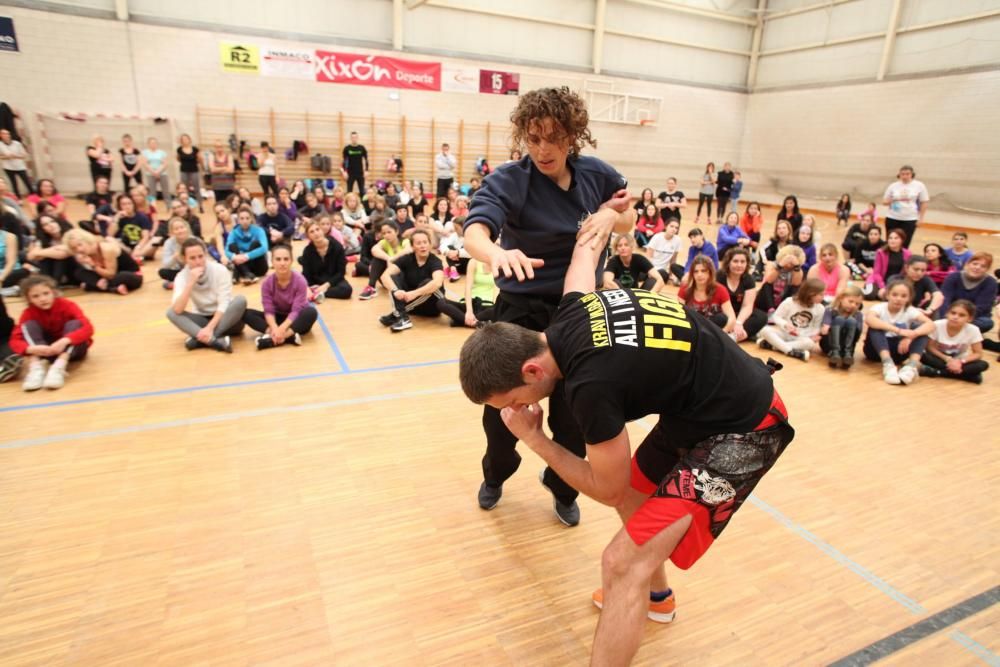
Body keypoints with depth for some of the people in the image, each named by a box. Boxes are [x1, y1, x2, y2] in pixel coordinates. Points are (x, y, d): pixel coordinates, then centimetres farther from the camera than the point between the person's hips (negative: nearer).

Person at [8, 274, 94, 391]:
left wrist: (64, 341, -46)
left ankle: (59, 367, -44)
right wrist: (31, 349, -43)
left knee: (74, 324, -28)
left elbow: (88, 328, -30)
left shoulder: (67, 305, -16)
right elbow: (15, 340, -21)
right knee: (29, 325, -19)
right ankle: (36, 367, -38)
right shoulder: (29, 313, -10)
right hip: (45, 351, 2)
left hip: (73, 347, -2)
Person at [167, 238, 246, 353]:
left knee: (240, 300, -30)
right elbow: (177, 310, -23)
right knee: (171, 312, -21)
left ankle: (200, 339, -29)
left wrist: (210, 327, -30)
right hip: (203, 321, 2)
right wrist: (191, 282, -30)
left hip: (226, 320, -2)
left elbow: (224, 304, -18)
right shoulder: (182, 277, -9)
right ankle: (214, 341, -39)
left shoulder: (220, 270, -14)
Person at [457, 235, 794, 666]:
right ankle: (655, 596, 52)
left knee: (624, 562, -14)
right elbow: (586, 248, 15)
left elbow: (607, 490, -14)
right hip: (700, 404, 9)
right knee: (634, 498, 26)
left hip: (743, 429, -9)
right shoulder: (573, 307, -9)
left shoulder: (592, 384, -31)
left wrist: (535, 440, -6)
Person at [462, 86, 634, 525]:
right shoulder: (508, 180, -16)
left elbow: (629, 220, 14)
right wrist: (498, 254, -58)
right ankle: (496, 475, 42)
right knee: (502, 408, 8)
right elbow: (475, 231, -35)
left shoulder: (596, 174, -2)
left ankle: (562, 488, 40)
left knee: (573, 415, 10)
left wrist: (610, 216, -10)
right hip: (522, 310, -2)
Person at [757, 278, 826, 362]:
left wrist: (815, 336, -14)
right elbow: (776, 316, -4)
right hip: (784, 333, -1)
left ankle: (770, 344, -37)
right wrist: (786, 324, -23)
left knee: (810, 343, -36)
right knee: (765, 330, -29)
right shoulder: (789, 302, -9)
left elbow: (816, 327, 8)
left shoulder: (820, 309, -3)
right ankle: (791, 351, -42)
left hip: (801, 338, 1)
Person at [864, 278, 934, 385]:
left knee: (919, 327, -18)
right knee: (876, 326, -29)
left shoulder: (910, 311, -5)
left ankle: (912, 366, -35)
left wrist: (911, 335, -39)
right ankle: (888, 364, -42)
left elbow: (930, 325, -21)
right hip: (877, 350, -3)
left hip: (899, 349, 3)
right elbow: (869, 319, -38)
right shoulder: (880, 308, -14)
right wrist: (898, 330, -45)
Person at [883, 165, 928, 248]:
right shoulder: (893, 186, 3)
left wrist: (921, 218, -2)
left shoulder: (919, 186, 0)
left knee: (904, 244, -2)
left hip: (910, 219, -1)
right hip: (892, 218, 2)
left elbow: (924, 203, 3)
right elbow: (884, 201, 7)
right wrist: (894, 199, -13)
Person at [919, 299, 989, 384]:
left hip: (959, 362, 2)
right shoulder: (937, 325, -20)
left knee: (983, 365, -26)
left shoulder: (973, 330, -17)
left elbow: (978, 354, -9)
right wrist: (948, 359, -24)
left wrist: (960, 361, -26)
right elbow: (930, 347, -12)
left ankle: (936, 372, -26)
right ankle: (961, 372, -23)